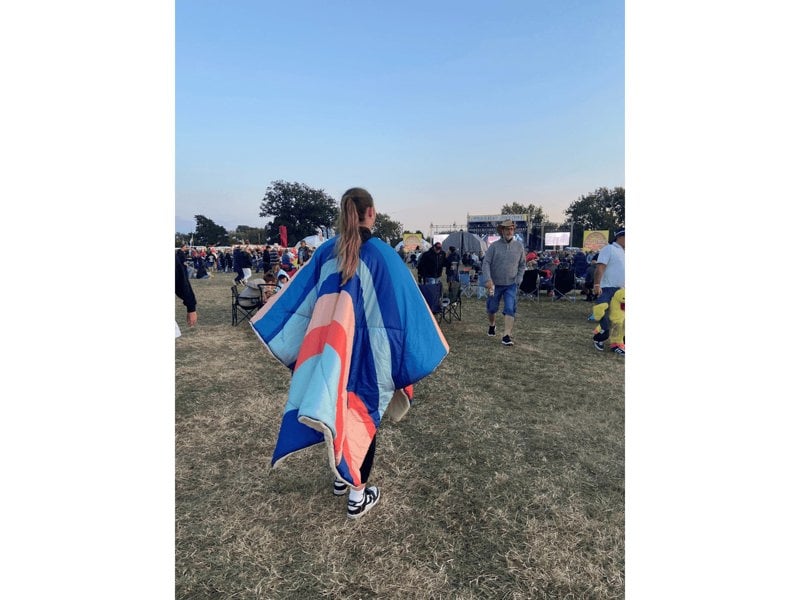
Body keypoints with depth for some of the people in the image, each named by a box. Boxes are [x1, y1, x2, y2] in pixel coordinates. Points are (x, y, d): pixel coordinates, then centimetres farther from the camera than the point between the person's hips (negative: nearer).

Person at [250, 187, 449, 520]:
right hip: (368, 350, -4)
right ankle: (358, 493, 24)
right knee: (364, 414, 11)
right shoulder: (382, 254, -12)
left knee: (336, 409, 21)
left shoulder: (326, 251, -1)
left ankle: (340, 474, 41)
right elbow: (403, 307, -12)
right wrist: (410, 356, 0)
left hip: (332, 347, 4)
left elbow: (298, 298, 3)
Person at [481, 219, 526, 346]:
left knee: (510, 310, -10)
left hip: (511, 285, 1)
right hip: (495, 283, 0)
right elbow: (486, 263, -9)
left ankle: (506, 336, -8)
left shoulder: (519, 246, 1)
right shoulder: (494, 246, -6)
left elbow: (522, 265, 10)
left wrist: (518, 280, -1)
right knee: (492, 308, 13)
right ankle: (491, 325, 42)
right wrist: (488, 279, -21)